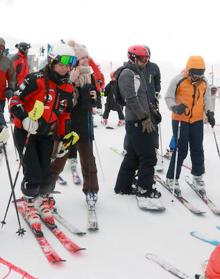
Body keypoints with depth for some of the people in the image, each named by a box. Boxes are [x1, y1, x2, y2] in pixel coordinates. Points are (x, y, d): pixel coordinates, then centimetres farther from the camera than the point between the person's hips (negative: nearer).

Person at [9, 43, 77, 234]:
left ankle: (43, 202, 29)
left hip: (47, 134, 5)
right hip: (26, 132, -5)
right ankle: (30, 204, 17)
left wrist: (64, 139, 10)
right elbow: (15, 100, -16)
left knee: (46, 174, 3)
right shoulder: (37, 80, -17)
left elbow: (64, 115, 12)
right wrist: (25, 119, -30)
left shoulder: (68, 88, 4)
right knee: (33, 174, -9)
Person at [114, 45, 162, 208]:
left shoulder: (137, 73, 20)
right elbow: (131, 99, -20)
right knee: (148, 157, -5)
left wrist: (149, 116, 17)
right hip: (138, 122, -10)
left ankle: (123, 186, 23)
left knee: (133, 156, 15)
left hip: (138, 122, 10)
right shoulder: (127, 74, -12)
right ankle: (144, 191, 5)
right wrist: (145, 118, -20)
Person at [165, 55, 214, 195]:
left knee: (197, 149, 10)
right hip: (180, 120, -4)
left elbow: (207, 98, 14)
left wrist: (210, 113, 0)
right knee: (181, 150, -3)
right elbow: (169, 97, -6)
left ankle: (198, 176, 27)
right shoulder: (178, 80, -13)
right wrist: (175, 107, -25)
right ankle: (172, 178, 10)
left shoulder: (204, 82, 3)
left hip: (197, 120, 5)